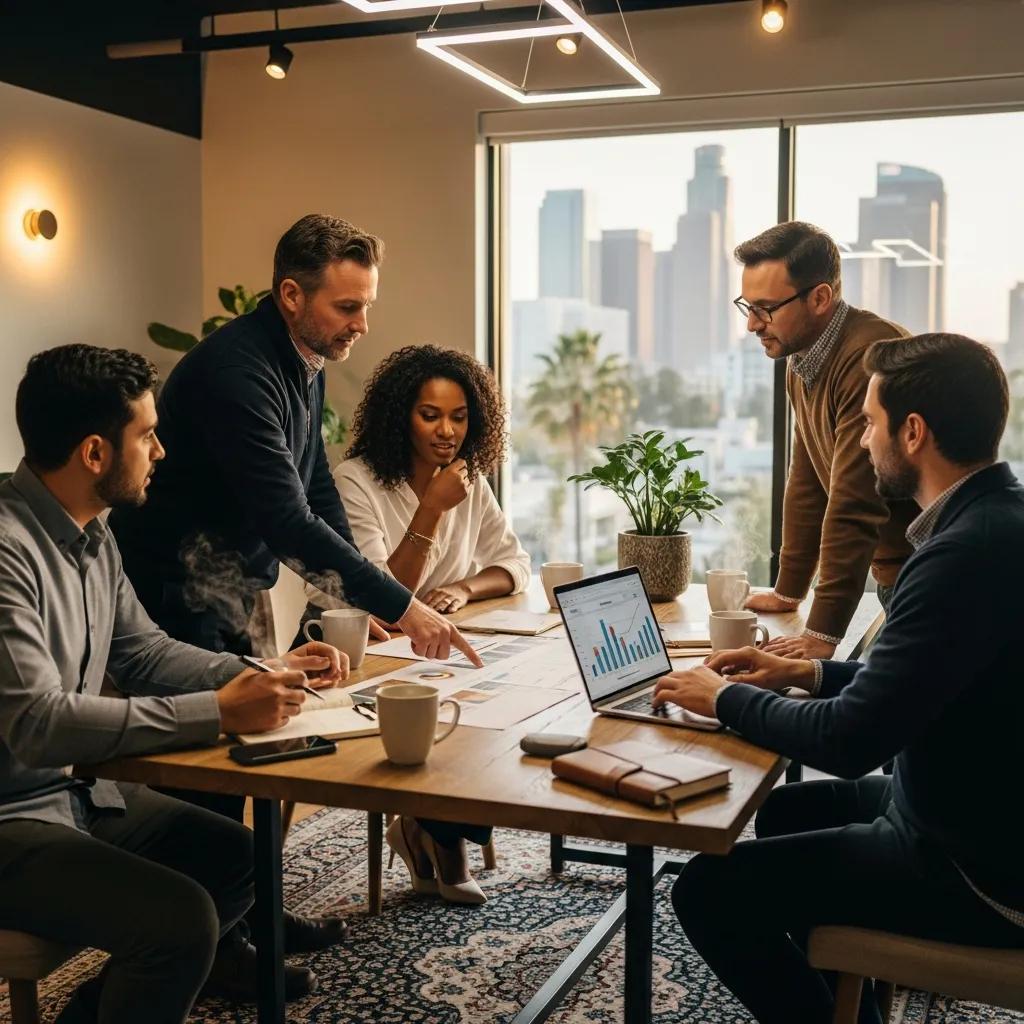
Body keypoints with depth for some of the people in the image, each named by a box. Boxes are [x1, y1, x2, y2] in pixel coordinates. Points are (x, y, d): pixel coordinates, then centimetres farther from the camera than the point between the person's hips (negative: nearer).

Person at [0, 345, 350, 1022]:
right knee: (180, 916, -24)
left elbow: (145, 653, 13)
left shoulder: (92, 534, 4)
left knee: (236, 857, 13)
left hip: (76, 790, 10)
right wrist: (217, 713, -30)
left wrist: (265, 673, 0)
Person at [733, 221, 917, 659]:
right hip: (896, 576, 8)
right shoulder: (801, 363, 7)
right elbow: (807, 485, 16)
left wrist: (822, 634, -23)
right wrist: (788, 591, 19)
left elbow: (855, 506, -26)